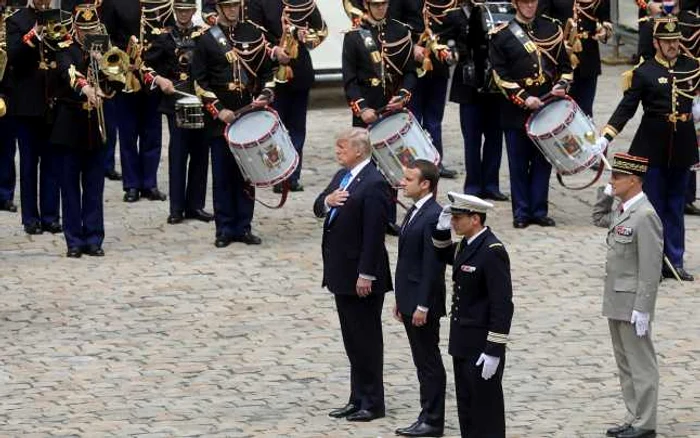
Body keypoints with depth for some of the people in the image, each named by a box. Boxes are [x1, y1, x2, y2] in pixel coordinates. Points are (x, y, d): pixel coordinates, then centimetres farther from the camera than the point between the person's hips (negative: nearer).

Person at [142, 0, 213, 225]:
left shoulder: (204, 35, 8)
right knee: (178, 153, -2)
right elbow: (145, 65, 2)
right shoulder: (165, 37, 3)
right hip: (176, 101, -2)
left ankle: (195, 205, 12)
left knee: (200, 152, 5)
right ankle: (177, 208, 1)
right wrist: (159, 80, -14)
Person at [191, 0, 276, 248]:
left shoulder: (255, 34, 7)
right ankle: (225, 229, 5)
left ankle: (243, 227, 11)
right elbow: (200, 81, -3)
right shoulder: (206, 40, -1)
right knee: (223, 174, 0)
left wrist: (266, 95, -6)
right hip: (220, 118, -2)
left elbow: (267, 71, 12)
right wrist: (218, 110, -12)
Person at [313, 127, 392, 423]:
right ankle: (358, 399, 21)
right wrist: (327, 201, -9)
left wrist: (366, 275, -21)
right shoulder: (342, 176, 11)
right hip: (342, 273, 9)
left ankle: (372, 403, 7)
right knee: (352, 340, 14)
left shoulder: (373, 183, -18)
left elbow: (373, 233, -20)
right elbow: (318, 208, 15)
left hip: (362, 277, -9)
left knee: (366, 340, 0)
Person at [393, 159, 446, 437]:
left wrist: (422, 306, -20)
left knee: (429, 362, -1)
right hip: (410, 300, 10)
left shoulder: (433, 217, -19)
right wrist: (401, 300, 17)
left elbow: (432, 266, -20)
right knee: (423, 362, 14)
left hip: (424, 303, -10)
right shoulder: (415, 212, 12)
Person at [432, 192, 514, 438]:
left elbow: (502, 305, -22)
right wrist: (441, 229, 11)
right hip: (463, 344, 9)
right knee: (466, 408, 15)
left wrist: (494, 351, -23)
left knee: (486, 411, -1)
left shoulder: (492, 252, -20)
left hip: (482, 346, -9)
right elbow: (444, 256, 31)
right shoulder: (466, 245, 7)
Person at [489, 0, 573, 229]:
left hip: (547, 106, 3)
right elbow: (500, 75, -5)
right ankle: (521, 213, 9)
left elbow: (565, 66, 13)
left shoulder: (552, 29, 9)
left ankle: (539, 211, 13)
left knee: (543, 162, 6)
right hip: (516, 110, -3)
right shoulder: (501, 35, -2)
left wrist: (561, 86, -7)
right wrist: (523, 98, -14)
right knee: (519, 164, 2)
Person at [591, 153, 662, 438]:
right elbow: (598, 218, 31)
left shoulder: (645, 216, -19)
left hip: (632, 304, -10)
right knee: (625, 364, 16)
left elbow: (651, 267, -21)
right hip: (616, 302, 10)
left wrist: (642, 309, -22)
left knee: (641, 364, -1)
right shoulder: (622, 212, 8)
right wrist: (606, 193, 12)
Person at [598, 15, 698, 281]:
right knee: (653, 206, 2)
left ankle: (674, 261, 17)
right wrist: (606, 137, -14)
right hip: (653, 147, -3)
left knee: (676, 206, 10)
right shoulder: (644, 73, -6)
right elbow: (626, 108, -7)